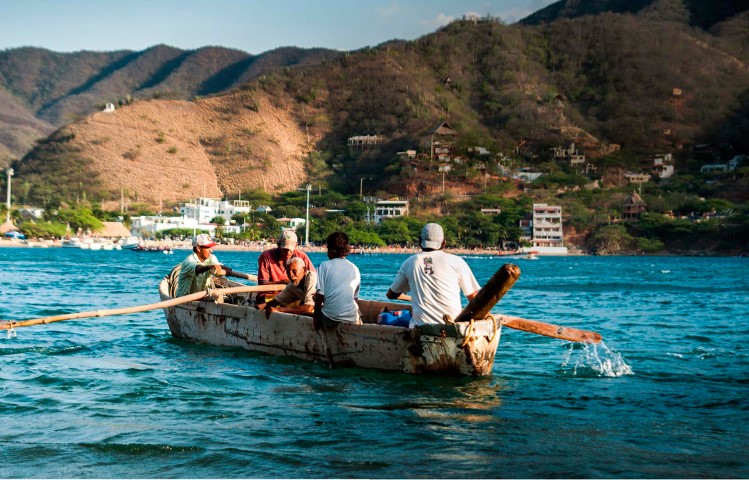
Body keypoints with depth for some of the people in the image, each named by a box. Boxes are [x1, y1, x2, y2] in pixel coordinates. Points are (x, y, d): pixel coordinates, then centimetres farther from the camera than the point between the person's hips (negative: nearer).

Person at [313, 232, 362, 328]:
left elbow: (320, 294, -7)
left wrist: (316, 316, 4)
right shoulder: (355, 269, 9)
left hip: (330, 319, -2)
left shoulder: (324, 266, -1)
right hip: (352, 320, 2)